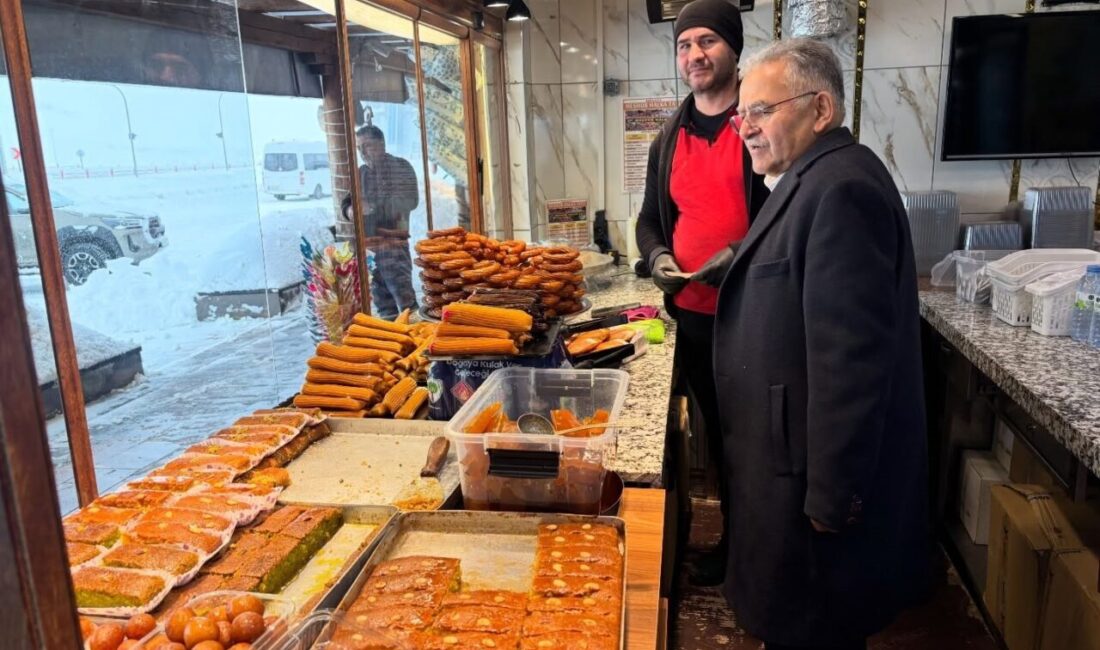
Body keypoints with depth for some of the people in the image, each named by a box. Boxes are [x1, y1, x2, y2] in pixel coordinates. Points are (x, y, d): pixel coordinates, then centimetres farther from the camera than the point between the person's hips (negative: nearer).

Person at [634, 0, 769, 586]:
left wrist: (744, 253, -22)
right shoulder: (670, 138, 12)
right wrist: (658, 257, -2)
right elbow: (650, 219, 18)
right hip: (691, 313, 6)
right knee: (715, 433, 17)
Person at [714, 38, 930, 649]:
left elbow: (850, 357, -27)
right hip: (792, 450, 10)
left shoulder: (840, 189, -23)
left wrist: (830, 495, -23)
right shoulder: (814, 179, 11)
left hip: (809, 468, -10)